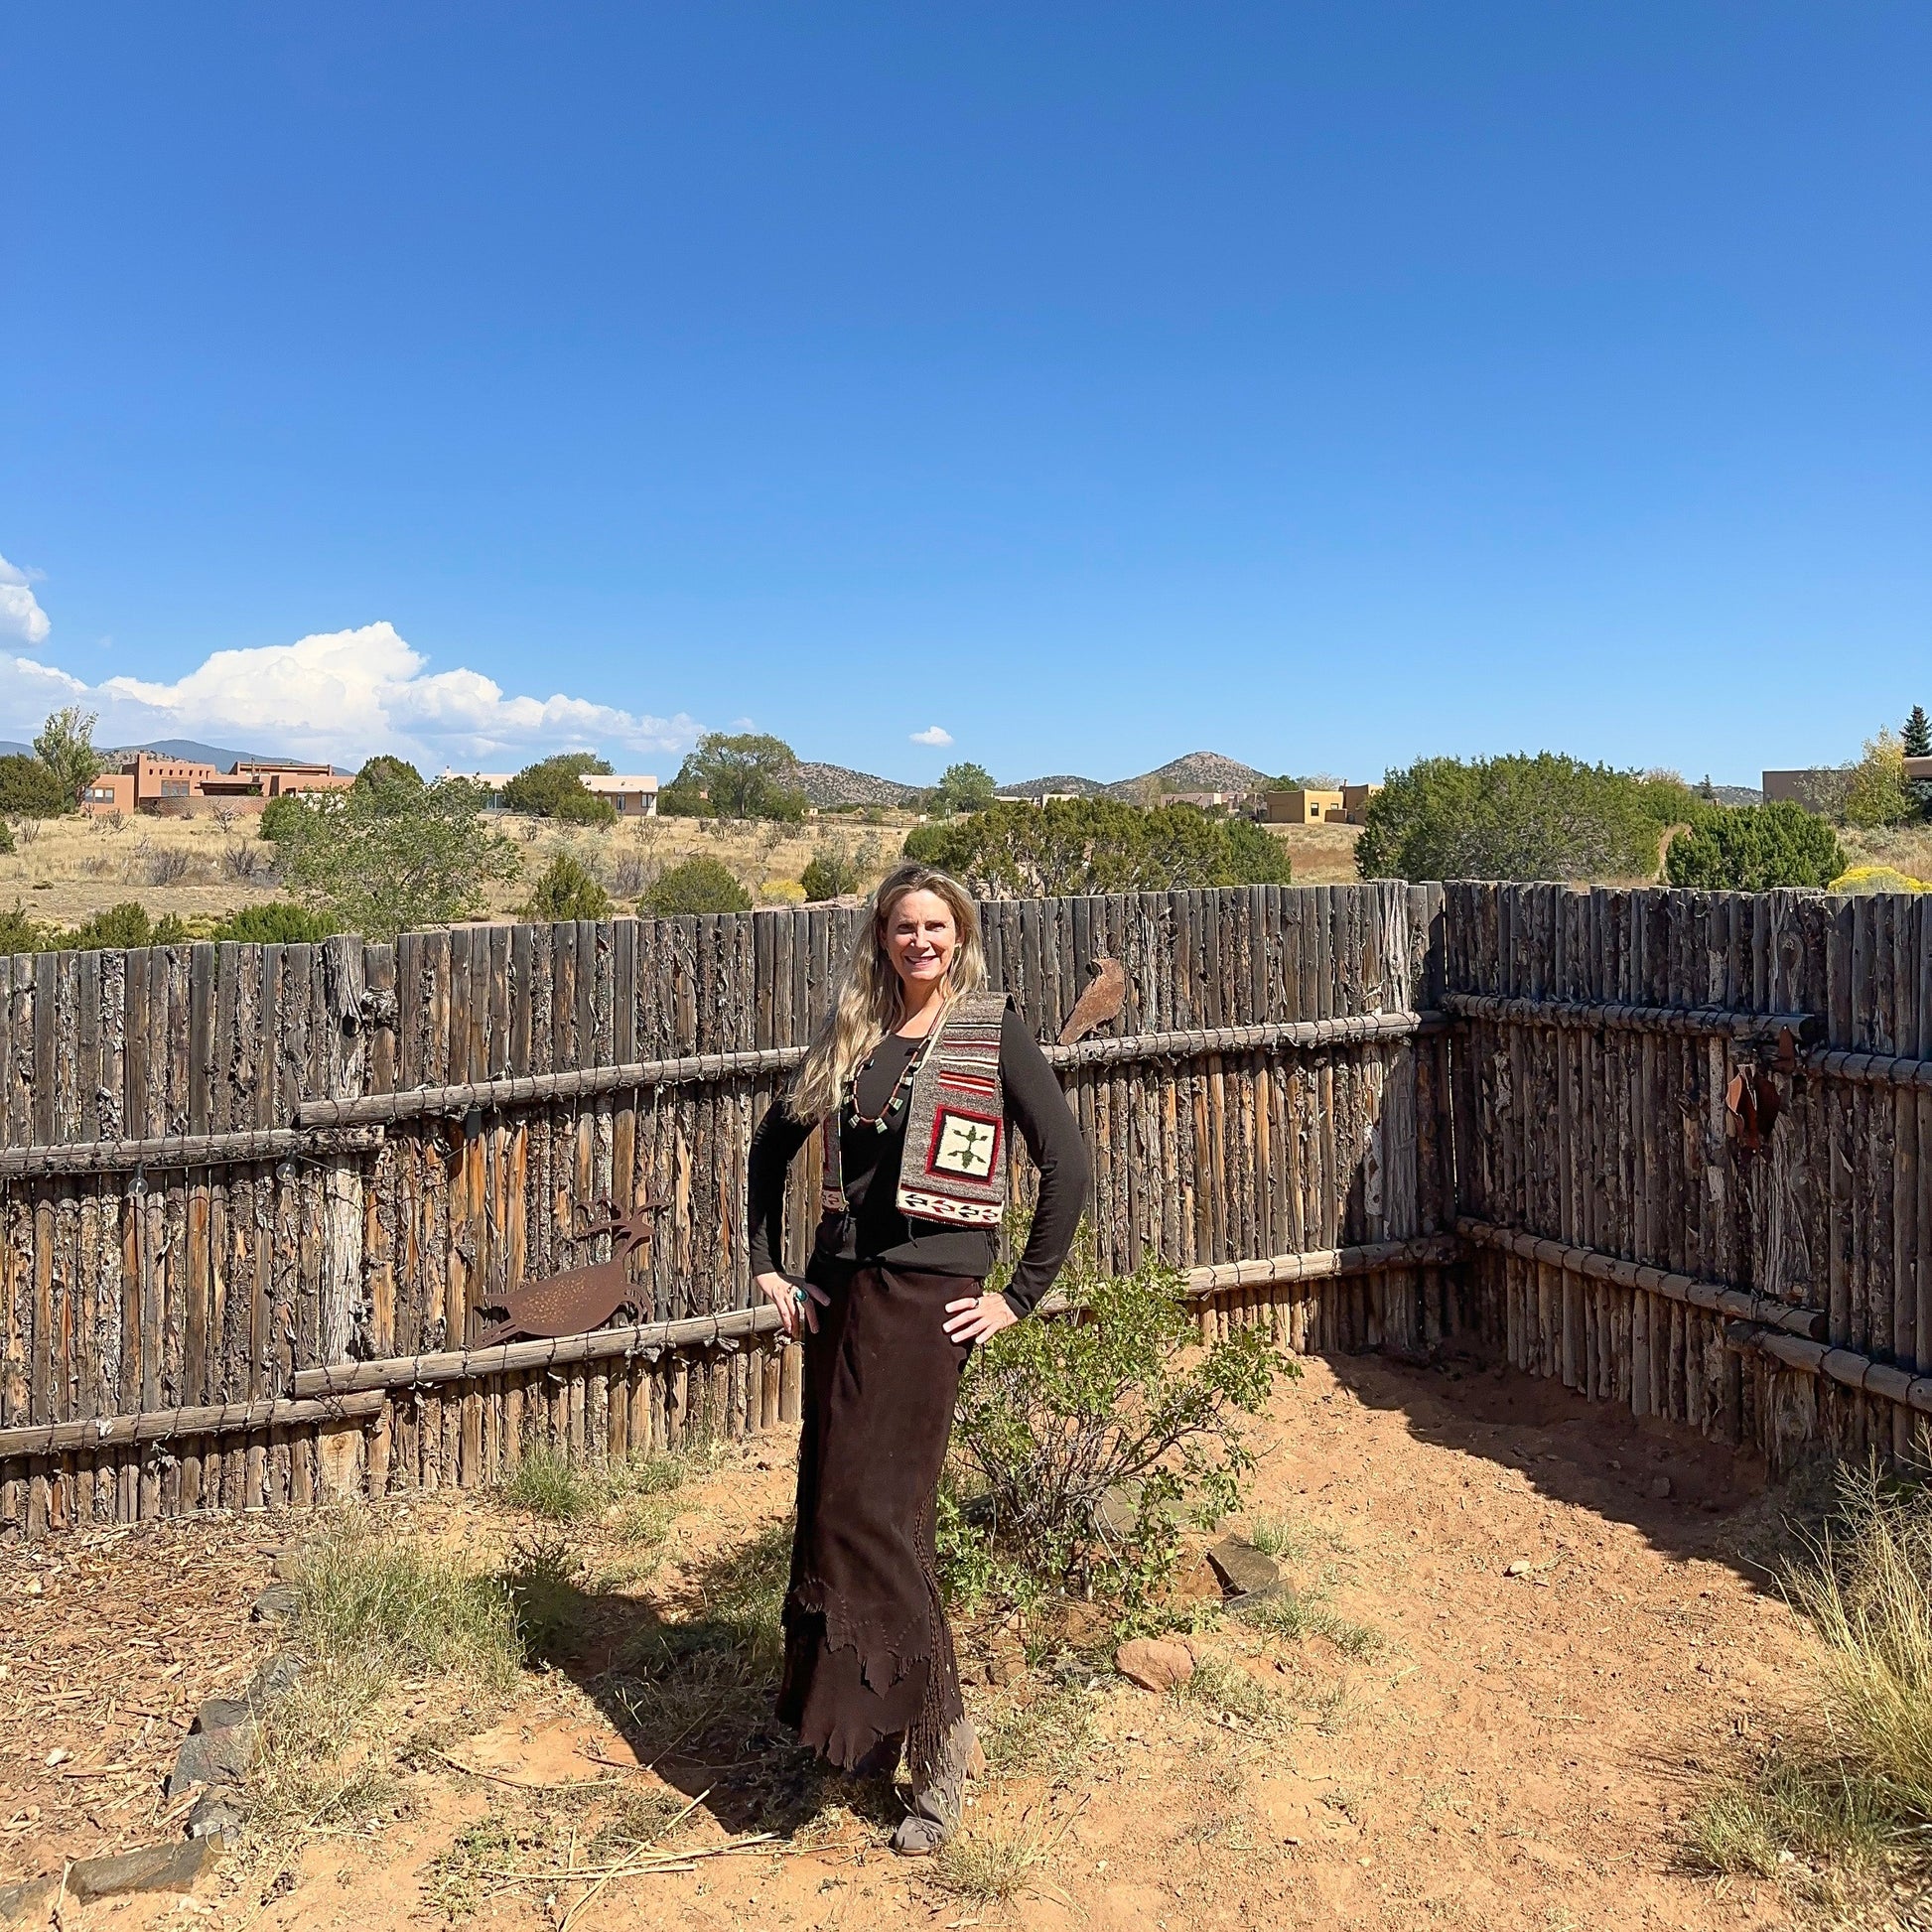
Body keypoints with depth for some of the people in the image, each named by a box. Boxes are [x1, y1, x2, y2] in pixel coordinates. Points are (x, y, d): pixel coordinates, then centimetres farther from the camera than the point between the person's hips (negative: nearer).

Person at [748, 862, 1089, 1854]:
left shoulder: (993, 1034, -4)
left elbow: (1066, 1163, -9)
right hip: (838, 1289, 6)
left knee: (874, 1512, -7)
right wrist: (768, 1267, 13)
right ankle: (845, 1714, 30)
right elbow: (772, 1146, 20)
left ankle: (938, 1733, 11)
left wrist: (1021, 1296, -9)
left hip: (926, 1297, -5)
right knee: (830, 1505, 11)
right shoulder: (850, 1036, 10)